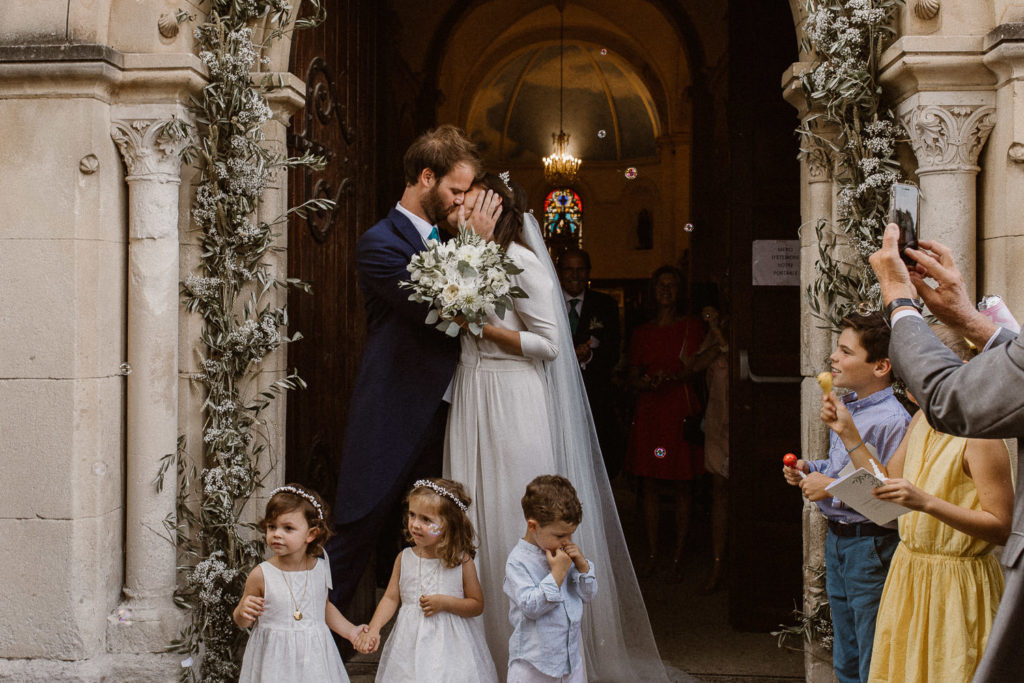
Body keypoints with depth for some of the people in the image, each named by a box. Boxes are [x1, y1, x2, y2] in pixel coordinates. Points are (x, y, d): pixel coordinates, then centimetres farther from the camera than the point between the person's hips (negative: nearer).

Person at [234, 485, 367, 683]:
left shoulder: (321, 569, -1)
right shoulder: (261, 575, -10)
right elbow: (241, 622, 2)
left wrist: (350, 631, 13)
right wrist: (243, 612, -19)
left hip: (314, 657, 2)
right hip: (273, 660, -2)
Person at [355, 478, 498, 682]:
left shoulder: (461, 560, -6)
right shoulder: (404, 558, 2)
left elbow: (477, 605, -1)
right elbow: (391, 598, 4)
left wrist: (445, 602, -15)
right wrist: (373, 629, -10)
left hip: (450, 645, -2)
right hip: (410, 641, 3)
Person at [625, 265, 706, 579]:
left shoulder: (691, 326, 4)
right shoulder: (642, 332, 14)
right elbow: (633, 377, 14)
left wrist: (668, 377, -19)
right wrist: (647, 382, -8)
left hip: (681, 411, -3)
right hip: (648, 412, 3)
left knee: (682, 486, -2)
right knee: (649, 485, 3)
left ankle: (678, 555, 5)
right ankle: (652, 553, 11)